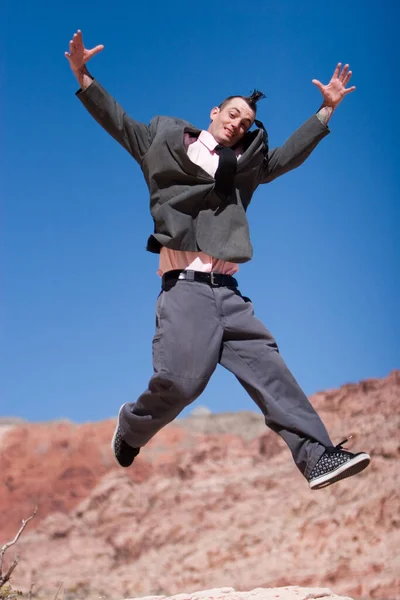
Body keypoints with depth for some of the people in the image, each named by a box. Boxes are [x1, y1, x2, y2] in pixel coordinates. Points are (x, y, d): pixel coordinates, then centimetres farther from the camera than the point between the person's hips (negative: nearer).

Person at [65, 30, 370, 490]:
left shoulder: (243, 165, 23)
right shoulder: (169, 141, 13)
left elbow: (288, 156, 28)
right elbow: (119, 123, 8)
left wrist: (327, 110, 24)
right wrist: (82, 75, -3)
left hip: (228, 291, 5)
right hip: (185, 285, -5)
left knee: (269, 368, -5)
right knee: (181, 380, -18)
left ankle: (318, 456, -11)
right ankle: (133, 425, 13)